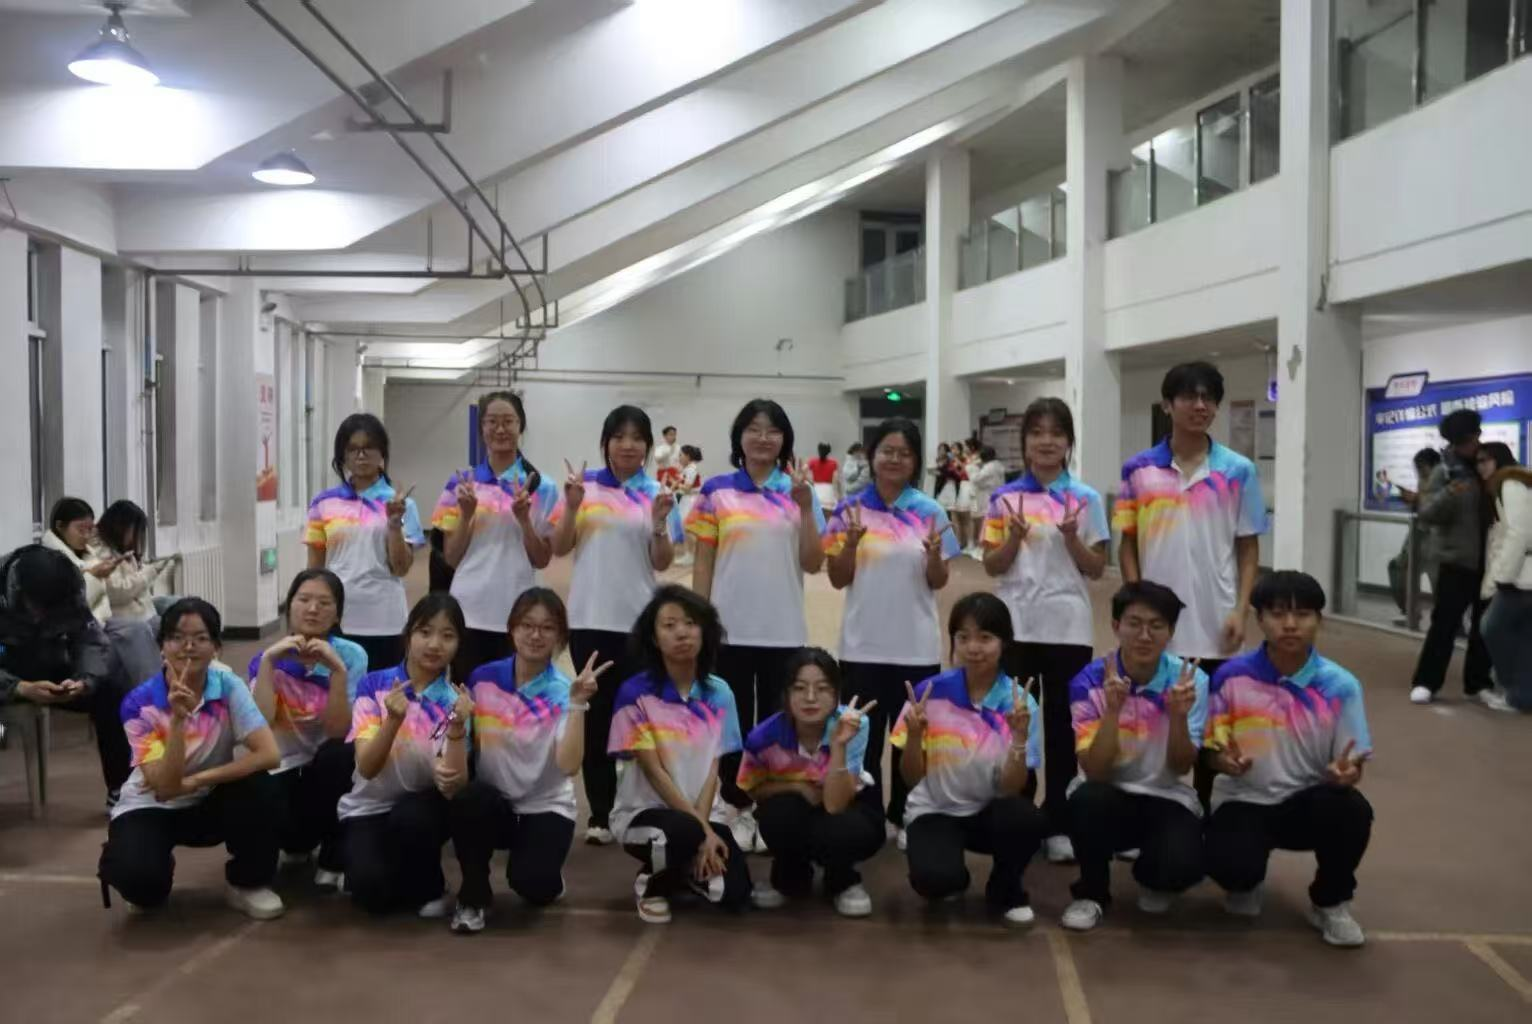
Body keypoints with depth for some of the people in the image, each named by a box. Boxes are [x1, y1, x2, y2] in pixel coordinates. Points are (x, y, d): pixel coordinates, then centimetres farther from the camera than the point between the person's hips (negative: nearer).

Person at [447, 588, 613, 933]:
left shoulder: (564, 692, -11)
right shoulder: (483, 679, -4)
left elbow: (569, 765, -25)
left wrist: (577, 703, -31)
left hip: (547, 807, -2)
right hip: (493, 803, 2)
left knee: (531, 884, -29)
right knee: (470, 799, -34)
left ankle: (547, 877, 12)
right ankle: (473, 897, -7)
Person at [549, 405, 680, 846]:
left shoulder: (658, 495, 2)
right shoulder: (583, 486, 3)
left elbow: (662, 563, -1)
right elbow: (559, 548, 2)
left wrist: (659, 523, -17)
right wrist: (572, 507, -13)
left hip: (638, 620, 0)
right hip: (589, 618, 0)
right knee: (597, 713, 6)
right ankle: (600, 813, 14)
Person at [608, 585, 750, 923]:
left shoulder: (719, 693, -1)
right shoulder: (635, 694, -13)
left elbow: (713, 769, -2)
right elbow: (653, 771, -15)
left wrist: (705, 825, -18)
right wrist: (700, 830, -19)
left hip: (704, 811, 4)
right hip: (644, 811, -4)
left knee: (735, 894, -17)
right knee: (684, 832, -38)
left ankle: (685, 873, 18)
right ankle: (651, 882, -2)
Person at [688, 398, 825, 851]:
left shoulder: (799, 491, 3)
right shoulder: (716, 491, 0)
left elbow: (813, 564, -2)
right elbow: (703, 563, 2)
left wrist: (805, 506, -12)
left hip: (783, 630, 1)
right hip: (729, 628, -1)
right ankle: (737, 809, 22)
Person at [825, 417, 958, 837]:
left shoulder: (930, 511, 0)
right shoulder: (850, 509, -1)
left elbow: (938, 583, 2)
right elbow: (838, 580, 0)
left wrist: (934, 555, -18)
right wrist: (851, 542, -17)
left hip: (916, 646, 1)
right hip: (863, 645, 0)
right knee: (864, 736, 8)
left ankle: (903, 817, 26)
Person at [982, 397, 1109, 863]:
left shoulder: (1086, 498, 1)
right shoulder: (1005, 498, 3)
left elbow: (1097, 569, 0)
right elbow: (991, 566, 3)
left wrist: (1071, 538, -16)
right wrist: (1014, 538, -14)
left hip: (1067, 628, -1)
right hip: (1015, 626, 1)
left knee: (1063, 726, 6)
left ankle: (1059, 825, 16)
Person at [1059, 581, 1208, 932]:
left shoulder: (1191, 679, -10)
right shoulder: (1089, 681, -14)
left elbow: (1181, 768, -12)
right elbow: (1094, 772, -20)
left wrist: (1179, 715, -31)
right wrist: (1113, 710, -34)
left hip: (1167, 799, 1)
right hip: (1108, 796, -1)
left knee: (1182, 866, -30)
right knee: (1087, 799, -36)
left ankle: (1150, 879, 11)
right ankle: (1092, 892, -5)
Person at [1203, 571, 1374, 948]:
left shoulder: (1340, 685, -8)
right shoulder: (1231, 677, -9)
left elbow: (1351, 764, -4)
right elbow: (1211, 750, 0)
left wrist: (1346, 773, -29)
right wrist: (1225, 760, -25)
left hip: (1306, 801, 1)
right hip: (1243, 801, -1)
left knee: (1352, 809, -33)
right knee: (1231, 866, -32)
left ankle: (1330, 902, -1)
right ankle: (1247, 882, 13)